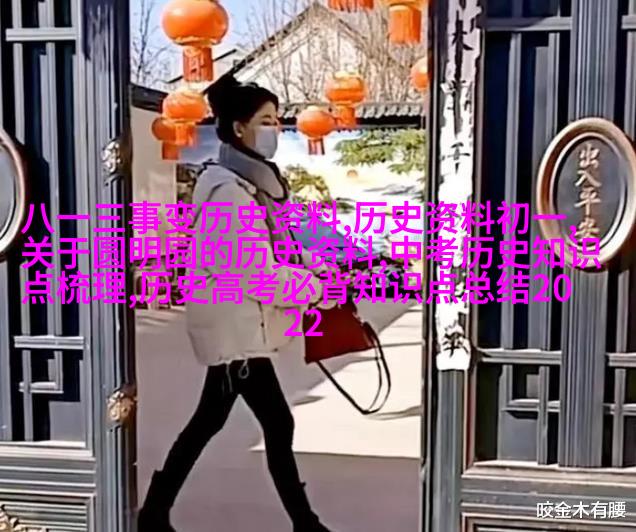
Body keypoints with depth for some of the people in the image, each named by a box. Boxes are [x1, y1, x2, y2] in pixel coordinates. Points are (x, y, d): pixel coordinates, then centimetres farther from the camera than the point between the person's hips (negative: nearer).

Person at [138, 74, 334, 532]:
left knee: (209, 420, 17)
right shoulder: (228, 189, -19)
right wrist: (318, 291, -13)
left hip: (234, 323, 10)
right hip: (234, 324, -10)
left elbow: (275, 248, 15)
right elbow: (257, 272, -22)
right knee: (278, 423, -1)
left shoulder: (255, 181, 12)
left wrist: (321, 269, 2)